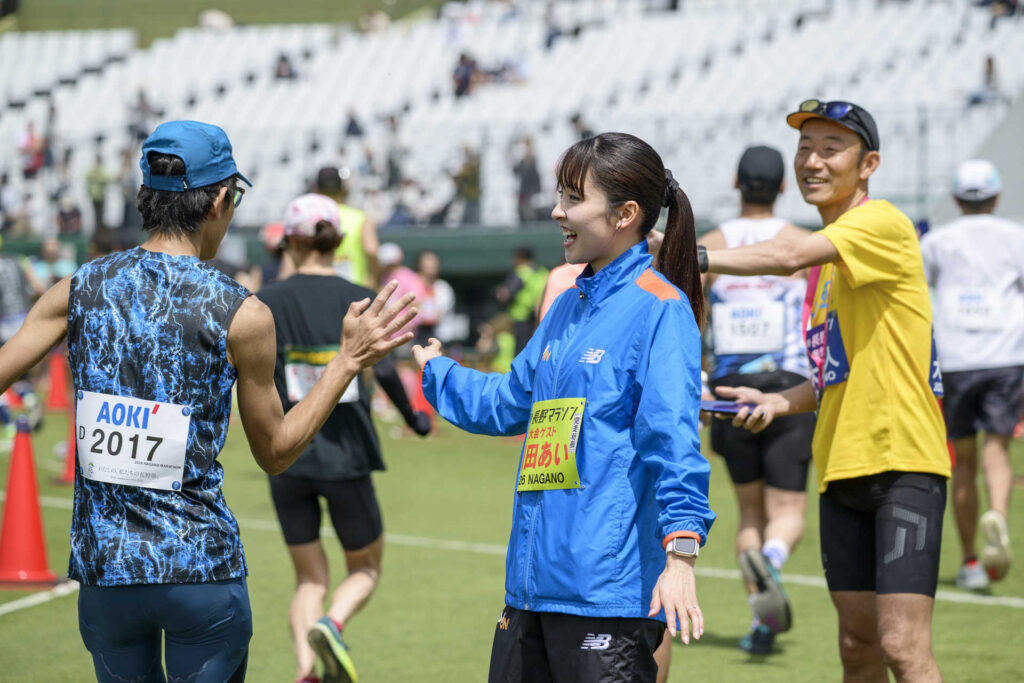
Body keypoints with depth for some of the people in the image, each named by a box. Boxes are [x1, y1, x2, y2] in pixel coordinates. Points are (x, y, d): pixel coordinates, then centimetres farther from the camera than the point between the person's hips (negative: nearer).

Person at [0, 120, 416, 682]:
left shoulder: (79, 290, -1)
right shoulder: (242, 317, -8)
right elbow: (275, 452, 2)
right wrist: (349, 361, 7)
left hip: (102, 566, 3)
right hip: (200, 568, -3)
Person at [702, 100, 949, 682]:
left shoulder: (883, 224, -8)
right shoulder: (828, 252, 20)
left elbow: (789, 256, -25)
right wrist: (778, 401, 11)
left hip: (903, 459, -8)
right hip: (843, 464, 8)